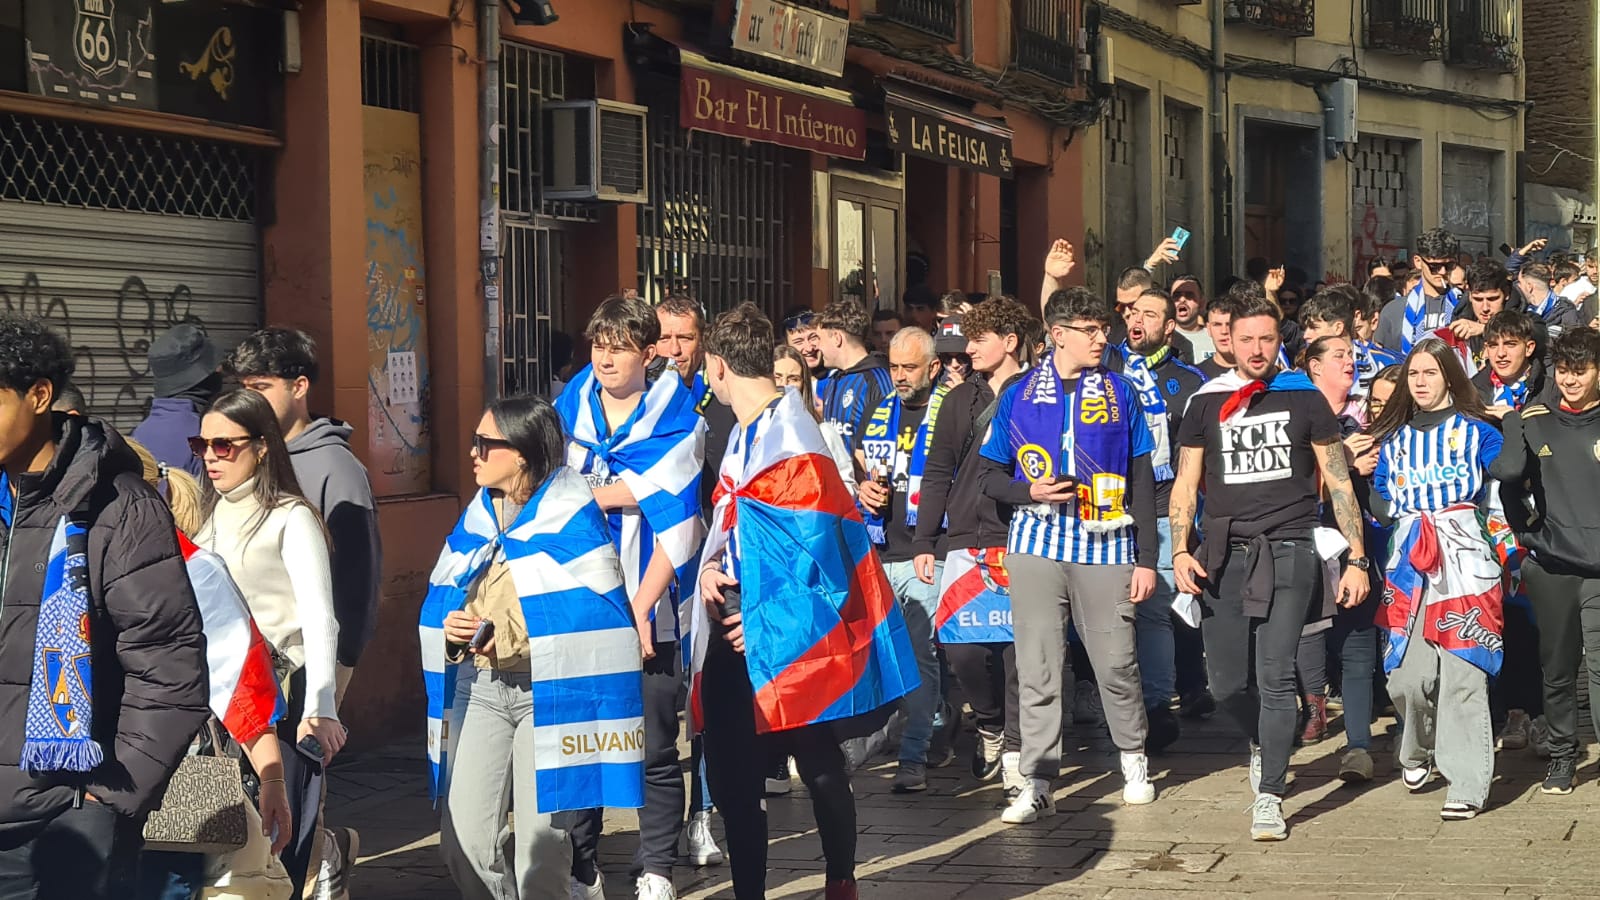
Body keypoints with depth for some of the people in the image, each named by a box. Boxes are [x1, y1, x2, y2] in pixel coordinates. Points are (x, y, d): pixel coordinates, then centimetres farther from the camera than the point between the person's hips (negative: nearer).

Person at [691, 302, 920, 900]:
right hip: (737, 632, 8)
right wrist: (714, 563, 1)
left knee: (819, 767, 7)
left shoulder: (791, 444, -17)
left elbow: (817, 550, -20)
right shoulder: (746, 433, 11)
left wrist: (768, 621, -16)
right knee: (731, 773, 8)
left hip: (786, 642, -8)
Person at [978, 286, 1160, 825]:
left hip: (1106, 546, 0)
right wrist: (1030, 491, -10)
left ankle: (1134, 758, 26)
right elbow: (989, 476, 11)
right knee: (1036, 668, -1)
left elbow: (1141, 481, 7)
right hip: (1037, 543, 0)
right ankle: (1038, 783, 5)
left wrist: (1147, 558, 3)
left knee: (1116, 661, 2)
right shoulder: (1018, 397, 6)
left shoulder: (1119, 393, 7)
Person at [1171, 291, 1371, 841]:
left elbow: (1339, 483, 7)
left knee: (1275, 677, -12)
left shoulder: (1304, 399, 5)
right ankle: (1263, 744, 35)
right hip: (1223, 553, 2)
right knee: (1226, 683, 3)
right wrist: (1180, 551, -2)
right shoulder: (1207, 403, 10)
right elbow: (1186, 485, 12)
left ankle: (1270, 795, -5)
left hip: (1288, 551, -2)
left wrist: (1356, 559, 2)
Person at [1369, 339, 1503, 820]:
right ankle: (1417, 751, 27)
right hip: (1408, 567, 3)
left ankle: (1468, 784, -4)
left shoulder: (1476, 432, 4)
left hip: (1463, 562, -3)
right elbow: (1381, 497, 19)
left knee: (1462, 676, -9)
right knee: (1406, 676, -2)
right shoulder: (1393, 438, 16)